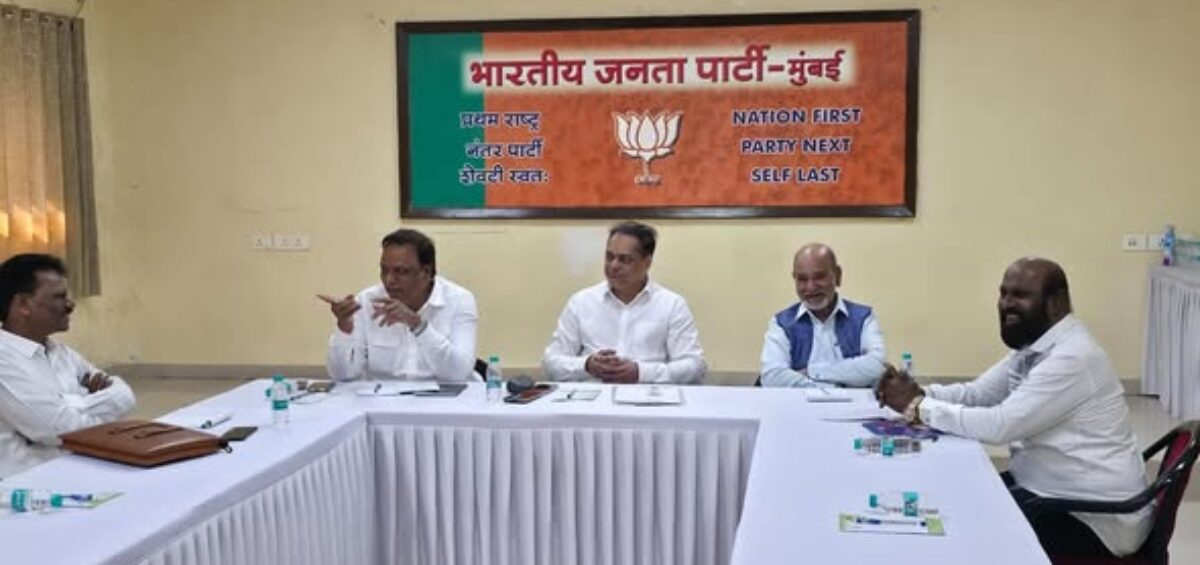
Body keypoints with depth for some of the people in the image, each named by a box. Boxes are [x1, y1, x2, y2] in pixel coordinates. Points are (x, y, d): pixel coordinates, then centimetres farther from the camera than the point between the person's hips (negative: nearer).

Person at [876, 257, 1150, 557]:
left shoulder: (1072, 358, -24)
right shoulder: (1032, 347, 6)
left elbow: (1000, 425, -27)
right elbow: (977, 393, 9)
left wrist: (918, 407, -20)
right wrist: (920, 393, -10)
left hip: (1094, 515, -9)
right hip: (1048, 485, 9)